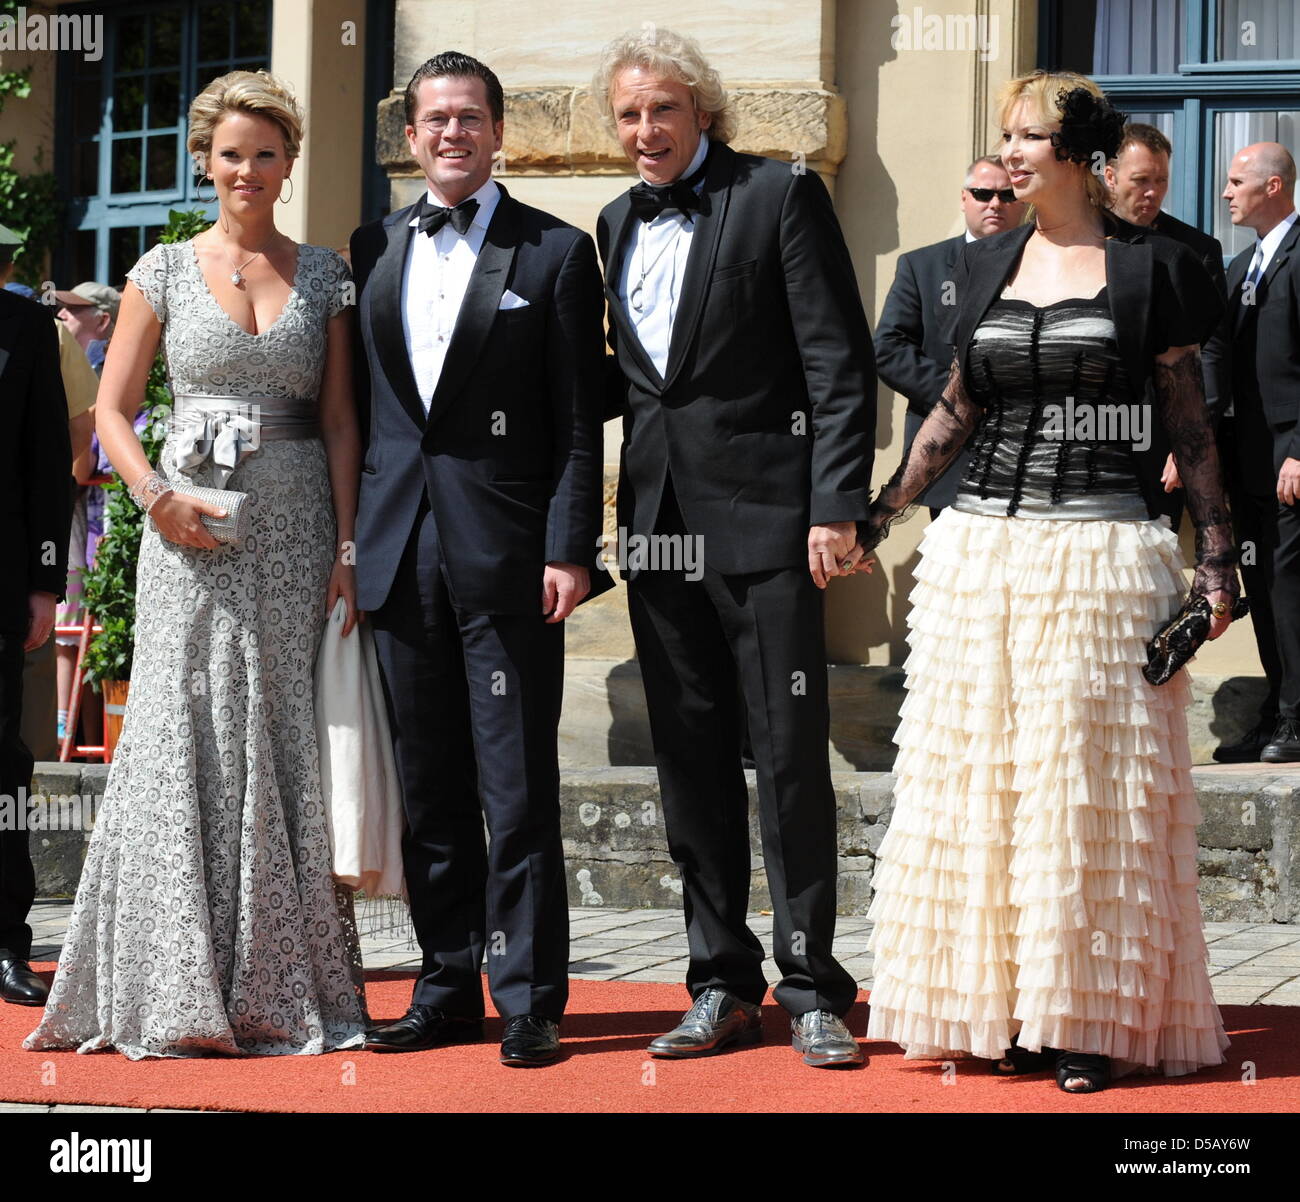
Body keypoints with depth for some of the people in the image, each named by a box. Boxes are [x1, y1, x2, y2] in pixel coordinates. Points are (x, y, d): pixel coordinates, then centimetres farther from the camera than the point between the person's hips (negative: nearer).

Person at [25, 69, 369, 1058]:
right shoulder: (166, 271, 6)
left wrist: (346, 548, -3)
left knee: (284, 744, 2)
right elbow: (114, 409, 6)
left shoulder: (324, 275, 9)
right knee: (186, 743, -3)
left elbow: (339, 420, 6)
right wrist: (157, 497, -12)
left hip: (297, 531, 1)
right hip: (192, 531, -1)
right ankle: (178, 989, 3)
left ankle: (281, 983, 9)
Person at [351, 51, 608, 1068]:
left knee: (519, 789, -3)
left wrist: (569, 551, -11)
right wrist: (355, 542, 8)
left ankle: (529, 1001, 3)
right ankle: (448, 988, 18)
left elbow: (579, 423, -3)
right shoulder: (375, 251, 13)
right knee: (429, 787, 9)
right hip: (402, 551, 4)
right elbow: (362, 403, 15)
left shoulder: (556, 253, 1)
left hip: (507, 555, -4)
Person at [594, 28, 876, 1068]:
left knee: (790, 753, -3)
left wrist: (837, 505, -15)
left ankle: (812, 989, 6)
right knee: (689, 758, 9)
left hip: (762, 515, -6)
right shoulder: (619, 224, 15)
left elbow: (840, 363, -8)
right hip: (660, 516, 6)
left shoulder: (780, 195, -4)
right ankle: (723, 983, 18)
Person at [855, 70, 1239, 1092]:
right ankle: (1001, 1007, 12)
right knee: (977, 779, 4)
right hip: (982, 550, 4)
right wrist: (878, 513, 13)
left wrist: (1218, 555, -2)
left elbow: (1189, 423, 1)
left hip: (1104, 553, -4)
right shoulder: (986, 264, 12)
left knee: (1092, 783, 0)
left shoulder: (1150, 267, 0)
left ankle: (1089, 1018, 8)